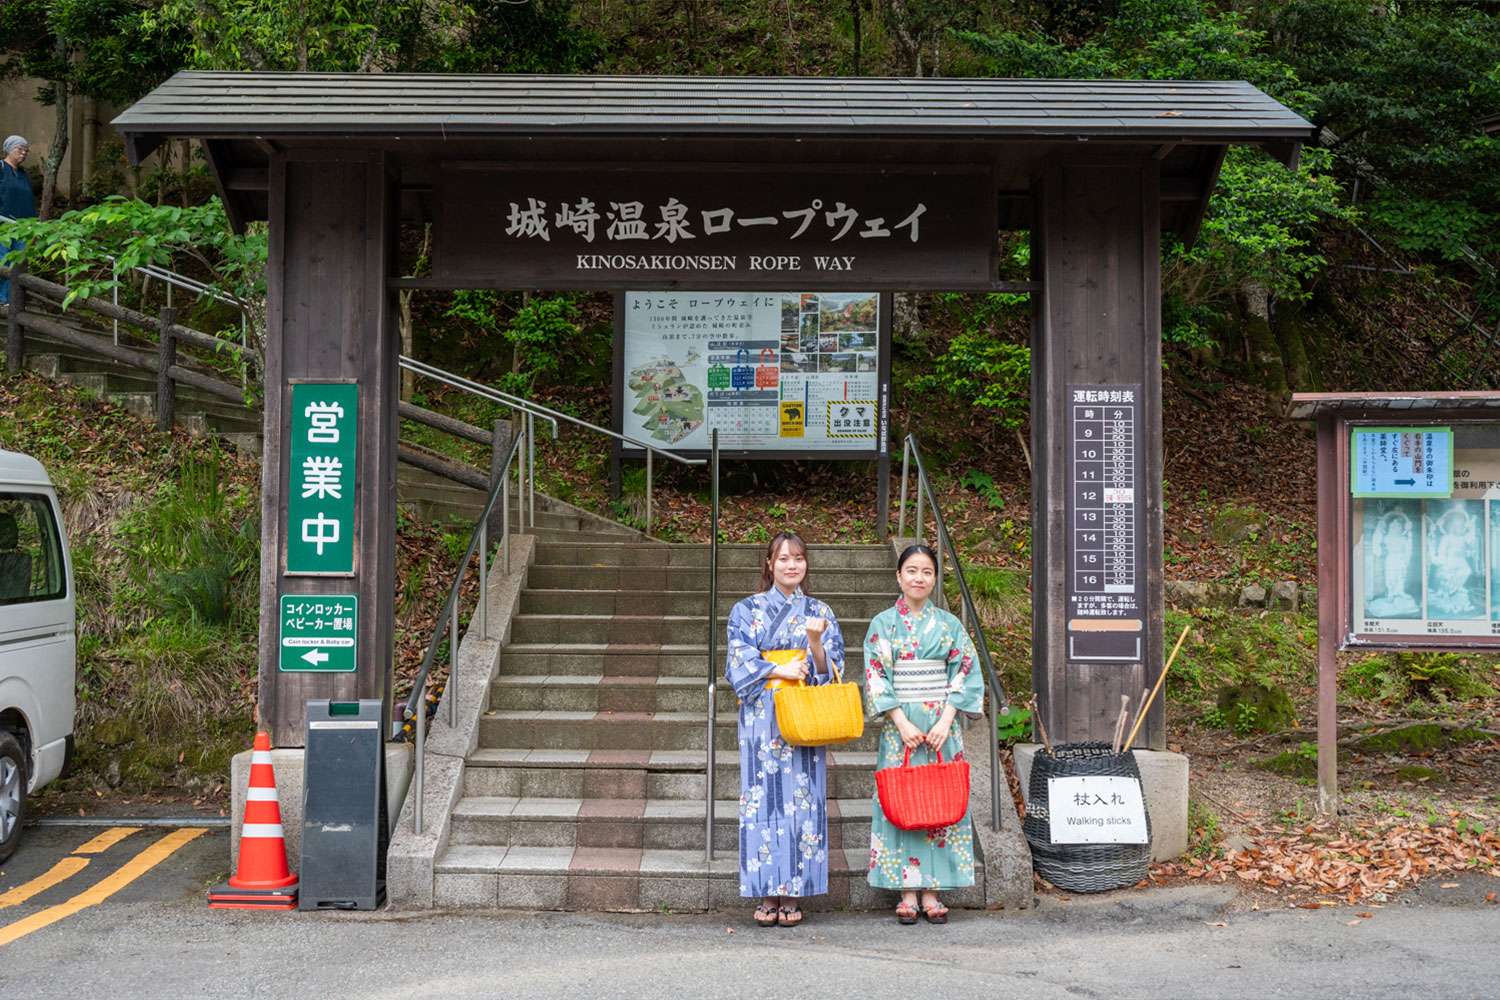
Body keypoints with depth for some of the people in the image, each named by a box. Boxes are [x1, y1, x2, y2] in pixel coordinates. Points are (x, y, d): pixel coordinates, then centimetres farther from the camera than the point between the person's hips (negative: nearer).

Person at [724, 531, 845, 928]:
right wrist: (781, 671, -10)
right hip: (762, 718, -1)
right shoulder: (747, 610, 7)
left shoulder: (820, 613, 11)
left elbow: (829, 670, 5)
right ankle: (767, 896, 3)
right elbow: (739, 663, 0)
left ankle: (793, 897, 4)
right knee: (764, 797, -4)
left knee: (802, 800, -3)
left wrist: (815, 641, -13)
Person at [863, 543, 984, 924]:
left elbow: (965, 673, 3)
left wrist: (945, 721, -9)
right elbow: (876, 677, -2)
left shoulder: (949, 624, 7)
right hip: (899, 725, -1)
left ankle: (932, 892, 6)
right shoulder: (883, 624, 4)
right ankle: (908, 894, 4)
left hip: (941, 725, 1)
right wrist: (903, 722, -12)